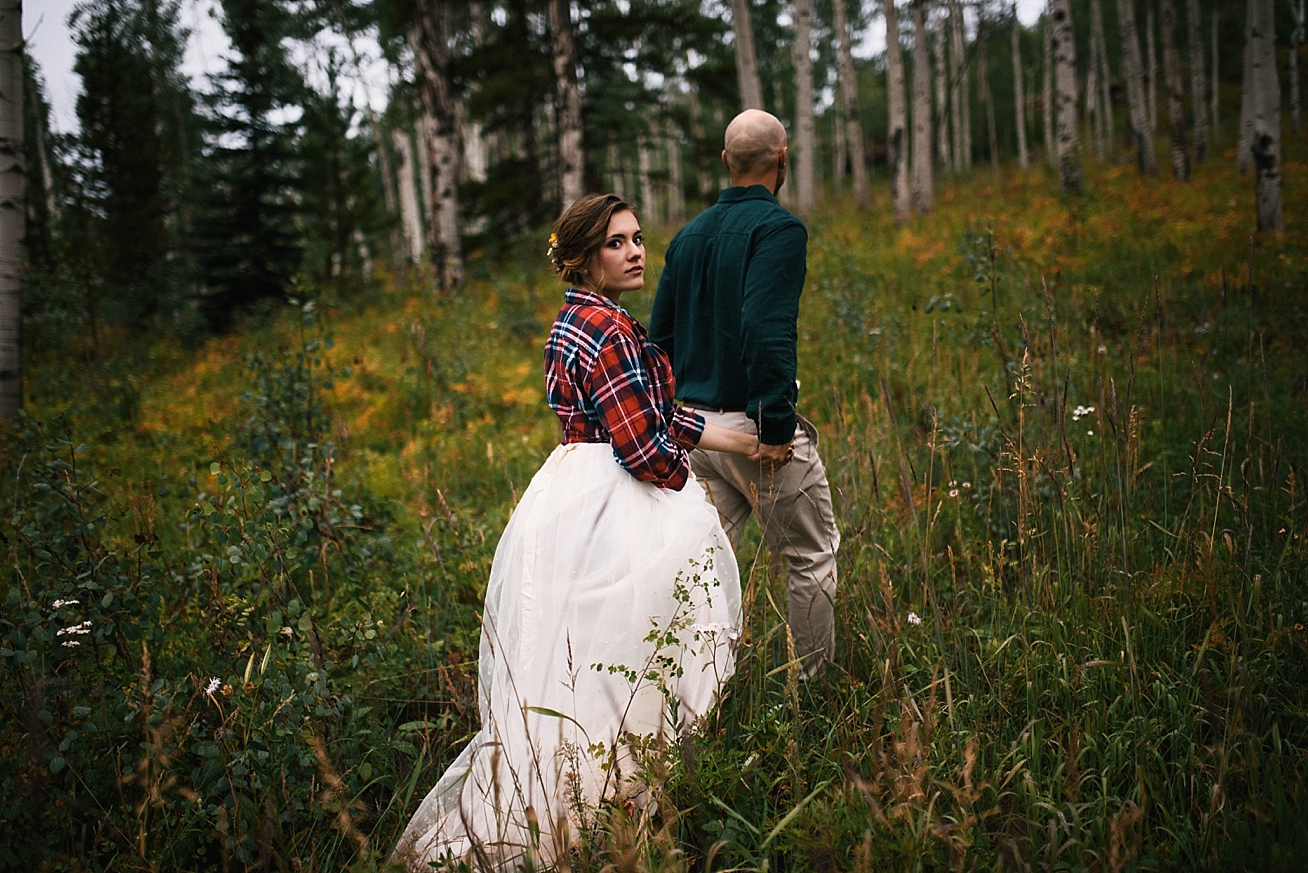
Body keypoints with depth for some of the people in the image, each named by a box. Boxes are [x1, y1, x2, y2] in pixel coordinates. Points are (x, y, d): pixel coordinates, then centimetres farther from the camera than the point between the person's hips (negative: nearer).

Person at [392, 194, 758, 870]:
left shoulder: (577, 321, 15)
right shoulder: (609, 330, -16)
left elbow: (645, 411, 20)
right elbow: (641, 444, -19)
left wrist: (716, 435, 15)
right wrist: (686, 485, -1)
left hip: (572, 498, 10)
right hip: (608, 507, -10)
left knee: (572, 674, 14)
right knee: (615, 665, -4)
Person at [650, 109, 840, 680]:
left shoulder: (688, 236, 12)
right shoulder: (779, 229, -10)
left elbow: (660, 337, 13)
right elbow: (764, 329, -24)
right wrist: (776, 427, -20)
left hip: (693, 424, 7)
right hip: (753, 425, -6)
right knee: (812, 558, 9)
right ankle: (813, 687, 17)